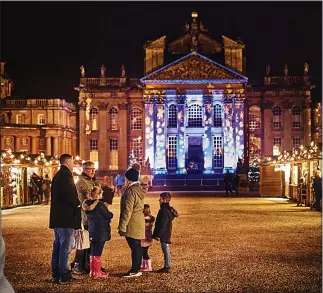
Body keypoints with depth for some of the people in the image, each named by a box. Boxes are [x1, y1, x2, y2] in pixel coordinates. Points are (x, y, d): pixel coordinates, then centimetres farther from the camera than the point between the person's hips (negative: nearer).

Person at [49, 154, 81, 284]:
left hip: (57, 217, 10)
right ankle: (63, 275, -3)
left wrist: (75, 203, 13)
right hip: (66, 217, -10)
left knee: (57, 245, 13)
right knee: (66, 247, -5)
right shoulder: (66, 175, -14)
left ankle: (55, 274, 19)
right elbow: (70, 195, -23)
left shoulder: (57, 175, 17)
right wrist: (78, 204, -5)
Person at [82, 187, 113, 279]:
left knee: (93, 252, 14)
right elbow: (109, 216, -11)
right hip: (101, 233, -7)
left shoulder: (87, 205, 5)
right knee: (98, 253, -1)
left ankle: (92, 271, 20)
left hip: (92, 232, 7)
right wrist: (107, 209, 10)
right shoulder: (100, 205, -18)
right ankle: (97, 272, 5)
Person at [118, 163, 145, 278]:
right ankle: (137, 269, 20)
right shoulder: (139, 189, 11)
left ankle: (134, 270, 0)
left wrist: (122, 226, -16)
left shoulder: (130, 191, -17)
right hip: (139, 224, 10)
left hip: (132, 225, -10)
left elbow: (127, 211, -19)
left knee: (134, 247, -5)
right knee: (137, 246, 13)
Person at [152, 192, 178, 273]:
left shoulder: (164, 211, -20)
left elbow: (162, 225, -23)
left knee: (165, 249, -4)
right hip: (165, 234, 10)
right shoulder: (168, 209, 13)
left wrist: (158, 235, -18)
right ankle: (167, 266, 20)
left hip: (164, 234, -10)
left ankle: (167, 267, 1)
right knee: (165, 250, 14)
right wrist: (157, 234, 23)